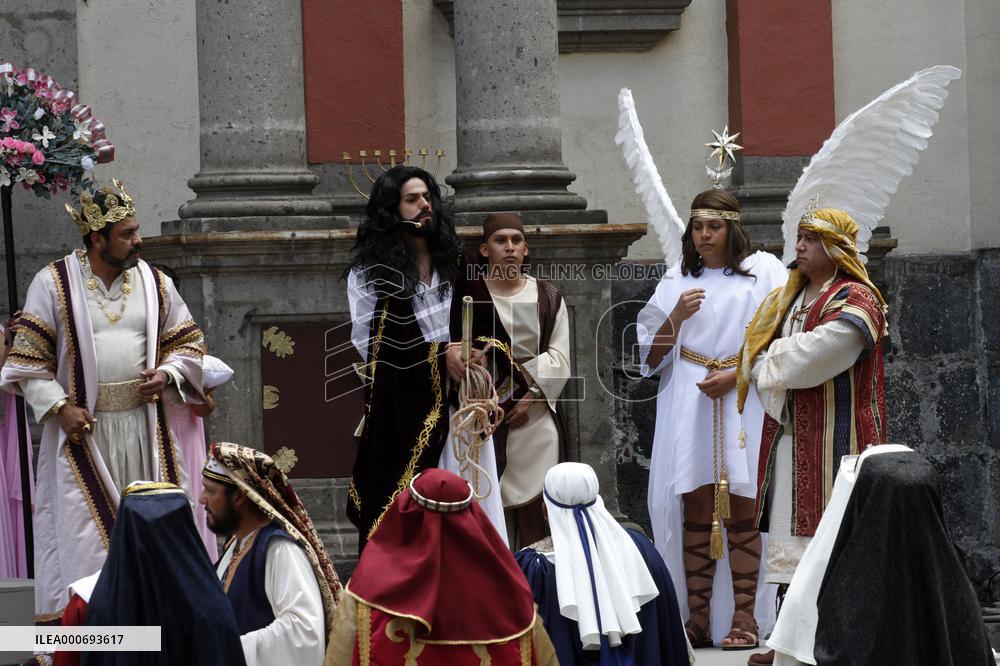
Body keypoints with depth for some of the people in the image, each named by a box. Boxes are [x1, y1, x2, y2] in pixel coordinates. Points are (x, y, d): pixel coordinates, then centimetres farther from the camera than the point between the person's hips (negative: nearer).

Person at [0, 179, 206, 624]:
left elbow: (188, 342, 14)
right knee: (81, 531, -5)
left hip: (143, 430, 3)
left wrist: (165, 375, -6)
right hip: (81, 429, -3)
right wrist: (59, 407, -14)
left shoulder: (154, 283, 6)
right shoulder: (53, 284, -4)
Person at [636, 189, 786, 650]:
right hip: (689, 404, 3)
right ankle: (698, 619, -2)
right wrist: (677, 316, -4)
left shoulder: (764, 271, 7)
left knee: (741, 509, -7)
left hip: (745, 401, -3)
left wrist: (735, 376, -11)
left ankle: (745, 618, -7)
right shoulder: (677, 280, 16)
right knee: (695, 510, -3)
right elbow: (650, 356, 13)